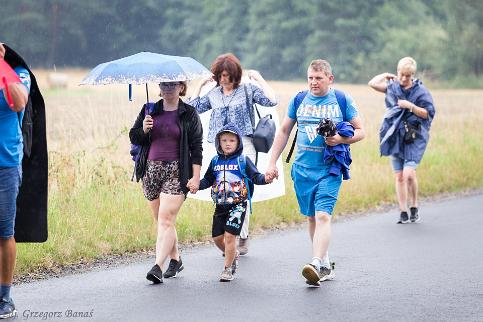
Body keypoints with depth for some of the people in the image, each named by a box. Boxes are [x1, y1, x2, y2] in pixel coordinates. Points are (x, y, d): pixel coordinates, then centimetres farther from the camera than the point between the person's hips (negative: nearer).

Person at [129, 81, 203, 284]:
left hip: (176, 172, -5)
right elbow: (133, 137, 12)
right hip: (151, 170, 5)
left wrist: (195, 177, -7)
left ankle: (158, 267, -21)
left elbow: (196, 147, 0)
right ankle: (175, 260, 24)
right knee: (161, 220, 9)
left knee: (166, 219, -15)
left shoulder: (189, 114, 2)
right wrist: (144, 130, -10)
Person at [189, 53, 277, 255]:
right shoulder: (213, 94, 16)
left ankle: (242, 237, -6)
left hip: (243, 146, -5)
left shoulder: (248, 90, 4)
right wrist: (201, 84, 17)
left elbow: (271, 100, -7)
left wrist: (259, 79, -4)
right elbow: (193, 107, 20)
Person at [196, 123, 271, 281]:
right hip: (220, 206, 5)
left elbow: (255, 177, -7)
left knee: (229, 235, -12)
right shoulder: (216, 161, 9)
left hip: (237, 205, -5)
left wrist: (265, 178, -27)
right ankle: (233, 254, 35)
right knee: (217, 237, 7)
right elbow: (207, 180, 14)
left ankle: (228, 269, 2)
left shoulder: (243, 161, -3)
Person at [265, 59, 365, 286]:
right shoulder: (299, 100, 8)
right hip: (302, 169, 4)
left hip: (330, 170, -4)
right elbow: (284, 131, 15)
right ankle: (325, 265, 24)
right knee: (311, 217, 10)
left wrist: (341, 139, -15)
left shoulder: (342, 101, 1)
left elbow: (360, 131, 5)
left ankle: (316, 264, -27)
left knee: (323, 215, -18)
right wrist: (272, 163, 10)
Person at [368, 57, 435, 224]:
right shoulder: (393, 87, 8)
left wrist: (410, 106, -14)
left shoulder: (421, 91, -3)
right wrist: (386, 75, 11)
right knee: (399, 176, 4)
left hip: (414, 137, -4)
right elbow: (373, 83, 6)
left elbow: (428, 113, -4)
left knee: (409, 174, -17)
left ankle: (414, 208, 2)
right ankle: (403, 213, 12)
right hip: (395, 136, 4)